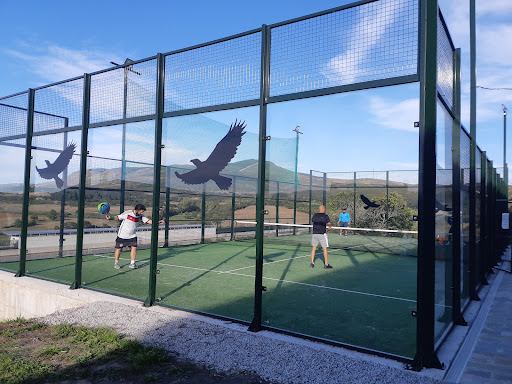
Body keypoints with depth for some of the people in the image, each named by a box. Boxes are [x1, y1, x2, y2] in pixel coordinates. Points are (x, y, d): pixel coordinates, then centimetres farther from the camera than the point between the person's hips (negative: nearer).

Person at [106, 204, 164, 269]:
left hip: (132, 236, 3)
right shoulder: (127, 213, -18)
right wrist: (110, 218, -29)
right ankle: (116, 263, 23)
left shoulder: (141, 216, -5)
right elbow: (117, 217, -12)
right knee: (118, 248, 5)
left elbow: (148, 221, -9)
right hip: (122, 235, -3)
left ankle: (132, 263, 4)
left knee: (134, 247, -9)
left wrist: (157, 222, -22)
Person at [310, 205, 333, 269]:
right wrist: (327, 230, 14)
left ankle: (312, 263, 12)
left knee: (313, 248, 11)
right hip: (322, 234, -3)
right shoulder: (326, 216, -2)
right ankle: (326, 264, 6)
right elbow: (329, 227, -4)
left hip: (314, 233, 4)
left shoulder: (314, 216, 8)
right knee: (325, 249, 4)